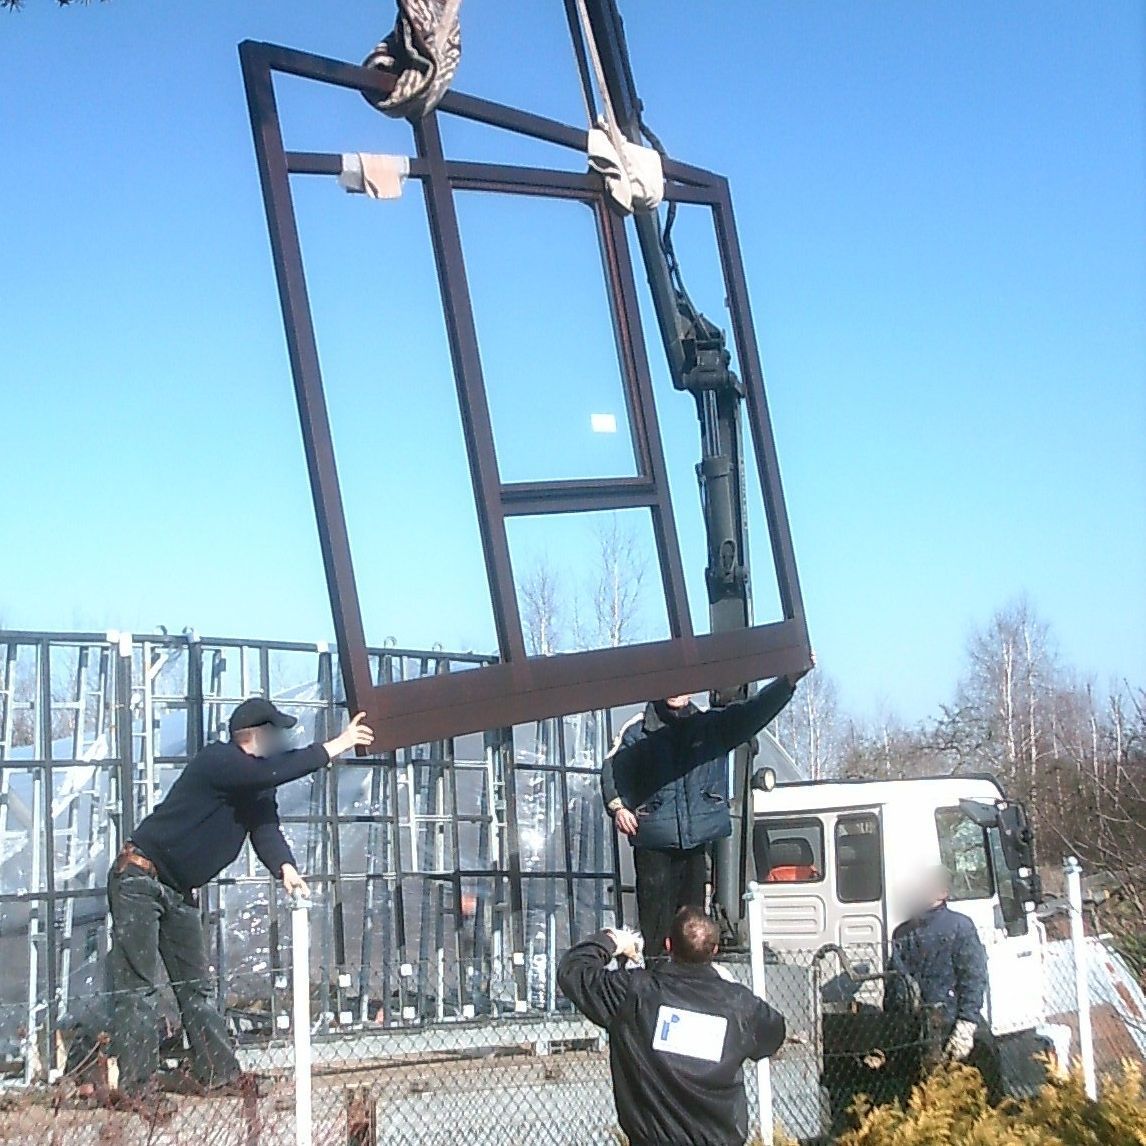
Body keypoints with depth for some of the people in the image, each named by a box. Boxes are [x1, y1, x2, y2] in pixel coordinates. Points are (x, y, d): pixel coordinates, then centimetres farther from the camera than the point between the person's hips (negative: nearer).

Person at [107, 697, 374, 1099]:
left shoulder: (257, 787, 6)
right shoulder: (218, 761, -20)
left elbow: (265, 828, -7)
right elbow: (272, 772, -35)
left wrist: (285, 867, -28)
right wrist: (337, 746, -31)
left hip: (179, 891, 9)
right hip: (139, 879, -9)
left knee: (195, 986, 10)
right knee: (137, 987, -8)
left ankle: (219, 1075, 13)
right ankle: (137, 1085, -7)